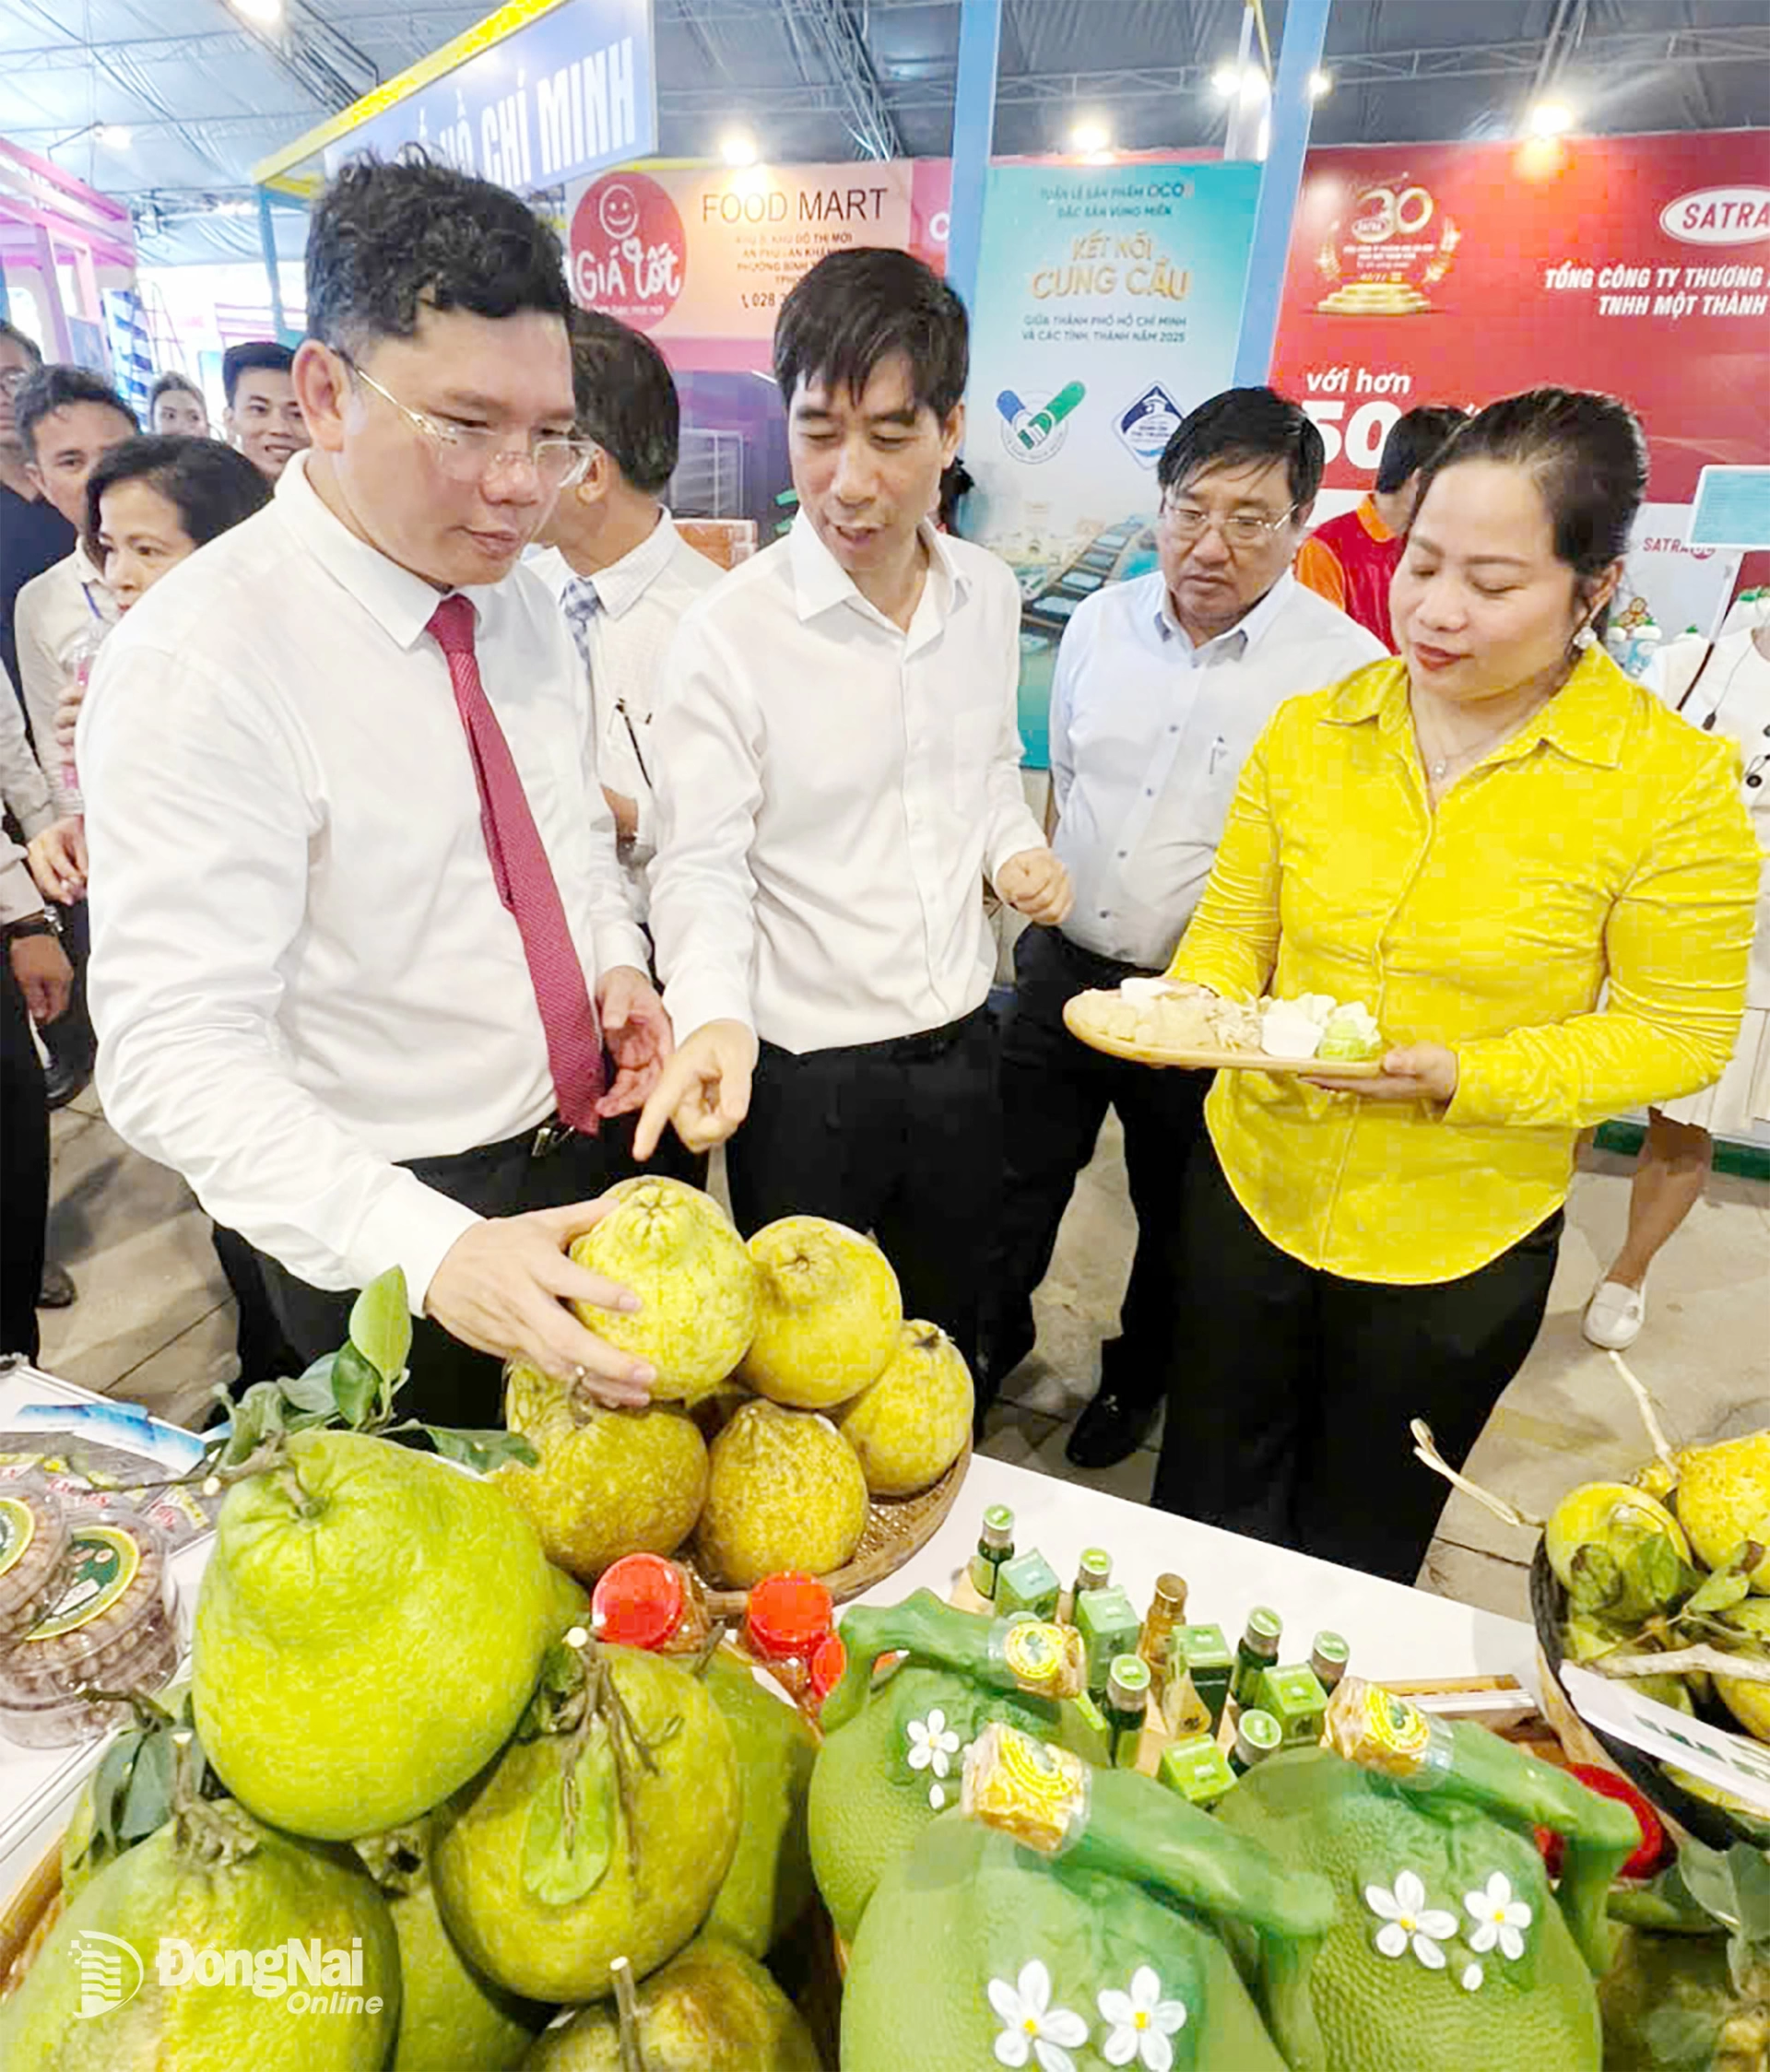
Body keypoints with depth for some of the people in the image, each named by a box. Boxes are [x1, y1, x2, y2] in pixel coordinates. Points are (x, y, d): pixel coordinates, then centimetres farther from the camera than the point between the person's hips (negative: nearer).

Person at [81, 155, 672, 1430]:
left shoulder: (521, 600, 1)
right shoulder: (197, 664, -23)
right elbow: (178, 1056, -27)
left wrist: (618, 964, -5)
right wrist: (433, 1252, -40)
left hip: (580, 1155, 7)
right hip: (382, 1234, -6)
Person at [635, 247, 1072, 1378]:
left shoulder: (989, 594, -1)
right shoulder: (730, 630, -17)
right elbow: (703, 867, -15)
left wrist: (1017, 846, -3)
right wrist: (717, 1017, -32)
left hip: (961, 1046, 5)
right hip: (802, 1074, -4)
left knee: (947, 1337, 27)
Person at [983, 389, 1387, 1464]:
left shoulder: (1347, 669, -13)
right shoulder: (1100, 622, 1)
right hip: (1062, 971, 4)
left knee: (1178, 1220, 19)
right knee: (1015, 1185, 16)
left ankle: (1140, 1376, 47)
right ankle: (995, 1341, 46)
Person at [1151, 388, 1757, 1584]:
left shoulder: (1675, 784, -13)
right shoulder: (1310, 734, -5)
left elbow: (1678, 1030, -9)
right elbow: (1234, 928, 0)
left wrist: (1463, 1078, -24)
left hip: (1457, 1243, -2)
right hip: (1253, 1191, 3)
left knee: (1358, 1554, 21)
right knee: (1202, 1507, 22)